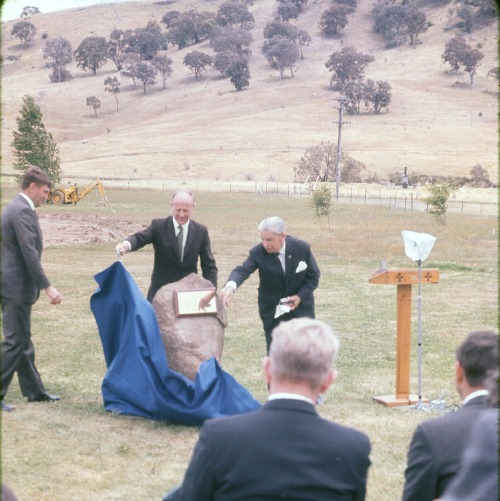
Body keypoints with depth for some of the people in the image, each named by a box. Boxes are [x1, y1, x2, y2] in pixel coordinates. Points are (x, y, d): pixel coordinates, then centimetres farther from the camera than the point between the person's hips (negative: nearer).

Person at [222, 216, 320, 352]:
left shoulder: (302, 248, -15)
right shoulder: (257, 252, -17)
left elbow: (313, 276, -3)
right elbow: (243, 270, -32)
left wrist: (300, 296, -18)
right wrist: (230, 287, -53)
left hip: (300, 306, 0)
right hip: (272, 310, 0)